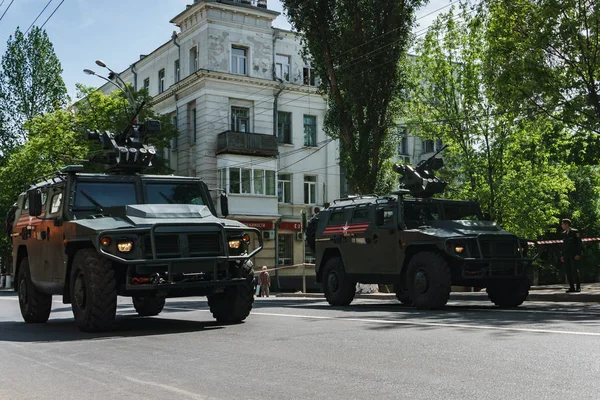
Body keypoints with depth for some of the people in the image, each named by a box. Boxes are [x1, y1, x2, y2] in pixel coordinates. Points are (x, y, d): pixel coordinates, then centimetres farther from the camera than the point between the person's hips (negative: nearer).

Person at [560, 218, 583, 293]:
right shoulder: (564, 233, 15)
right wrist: (562, 255, 14)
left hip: (574, 255, -6)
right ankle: (572, 287, 3)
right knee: (568, 272, 1)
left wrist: (578, 254, -14)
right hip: (566, 256, 6)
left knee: (575, 271, -10)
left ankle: (578, 287, -4)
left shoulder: (575, 232, -2)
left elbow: (579, 244, -5)